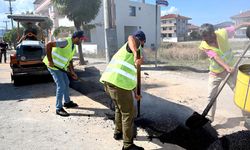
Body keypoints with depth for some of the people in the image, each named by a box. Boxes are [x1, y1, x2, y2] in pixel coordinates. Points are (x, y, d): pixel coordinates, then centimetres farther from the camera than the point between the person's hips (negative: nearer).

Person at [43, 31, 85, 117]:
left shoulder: (73, 46, 6)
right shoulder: (66, 42, -24)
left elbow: (69, 60, 14)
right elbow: (49, 45, -31)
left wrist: (72, 72, 7)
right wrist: (50, 61, -28)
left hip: (60, 66, 10)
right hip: (53, 65, -10)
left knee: (66, 83, 18)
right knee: (61, 86, -10)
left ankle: (67, 102, 35)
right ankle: (59, 109, 2)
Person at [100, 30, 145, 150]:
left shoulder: (127, 50, 31)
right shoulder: (135, 43, 4)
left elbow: (130, 74, 35)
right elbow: (131, 37, -25)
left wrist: (135, 93, 40)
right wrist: (136, 55, -42)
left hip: (108, 81, 10)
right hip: (119, 84, -9)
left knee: (119, 108, 29)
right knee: (128, 113, 5)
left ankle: (118, 133, 46)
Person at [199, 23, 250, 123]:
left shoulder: (222, 33, -17)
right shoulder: (204, 46, -19)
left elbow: (235, 27, 2)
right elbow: (215, 57, -30)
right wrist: (226, 67, -42)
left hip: (230, 69, 0)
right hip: (215, 73, 0)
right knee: (211, 96, 5)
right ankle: (209, 118, 22)